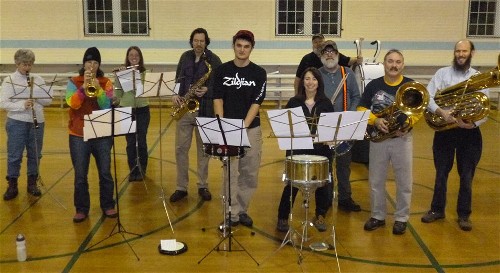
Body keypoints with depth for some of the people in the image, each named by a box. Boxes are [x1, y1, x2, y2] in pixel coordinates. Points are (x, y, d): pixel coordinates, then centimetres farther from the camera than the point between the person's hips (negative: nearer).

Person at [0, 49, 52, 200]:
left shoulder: (38, 79, 8)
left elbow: (48, 100, 5)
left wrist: (36, 90, -10)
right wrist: (22, 105, -23)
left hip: (37, 122, 3)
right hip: (16, 123, -3)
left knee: (35, 154, 10)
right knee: (14, 155, 2)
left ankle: (32, 183, 23)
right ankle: (12, 185, 13)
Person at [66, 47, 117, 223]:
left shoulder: (106, 82, 3)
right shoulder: (74, 82, 2)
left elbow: (107, 106, -8)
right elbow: (72, 103, -14)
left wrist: (98, 89, -22)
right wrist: (84, 86, -24)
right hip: (78, 135, 0)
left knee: (105, 172, 5)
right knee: (80, 175, 3)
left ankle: (108, 206, 19)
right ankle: (81, 209, 14)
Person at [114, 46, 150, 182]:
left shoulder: (145, 72, 0)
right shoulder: (121, 71, 0)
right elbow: (117, 91, -5)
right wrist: (120, 76, -19)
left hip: (142, 110, 0)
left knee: (141, 141, 3)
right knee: (130, 142, 5)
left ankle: (141, 170, 18)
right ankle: (133, 170, 17)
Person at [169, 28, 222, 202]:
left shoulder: (214, 60, -5)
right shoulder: (185, 57, 8)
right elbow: (178, 79, 14)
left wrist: (207, 90, -21)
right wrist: (175, 94, -3)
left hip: (204, 110, -3)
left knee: (203, 149, 7)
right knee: (181, 148, 3)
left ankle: (203, 186, 19)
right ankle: (181, 187, 12)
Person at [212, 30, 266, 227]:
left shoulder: (259, 73, 1)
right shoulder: (222, 70, 3)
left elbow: (256, 103, -5)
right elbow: (218, 99, 1)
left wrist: (243, 126, -16)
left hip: (251, 128, 1)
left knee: (250, 173, 6)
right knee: (231, 172, 0)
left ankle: (243, 210, 21)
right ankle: (233, 213, 8)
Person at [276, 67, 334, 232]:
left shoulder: (326, 103, 6)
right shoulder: (294, 102, 4)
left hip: (321, 149, 1)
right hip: (298, 148, -1)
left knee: (322, 183, 8)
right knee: (293, 183, -1)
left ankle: (320, 217, 26)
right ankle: (283, 218, 12)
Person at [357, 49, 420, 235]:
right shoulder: (373, 85, 1)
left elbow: (419, 110, 0)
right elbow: (361, 109, 1)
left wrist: (407, 123, -19)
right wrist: (375, 121, -17)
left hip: (402, 139, -1)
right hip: (378, 139, 1)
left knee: (404, 181, 5)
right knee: (376, 180, 9)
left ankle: (401, 218, 19)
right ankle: (378, 216, 23)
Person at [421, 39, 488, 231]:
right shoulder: (442, 73, 1)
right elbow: (427, 96, -9)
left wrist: (473, 123, -21)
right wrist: (440, 112, -25)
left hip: (469, 132, 0)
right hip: (445, 130, 0)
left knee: (466, 175, 8)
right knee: (441, 172, 11)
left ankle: (464, 214, 21)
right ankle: (437, 209, 26)